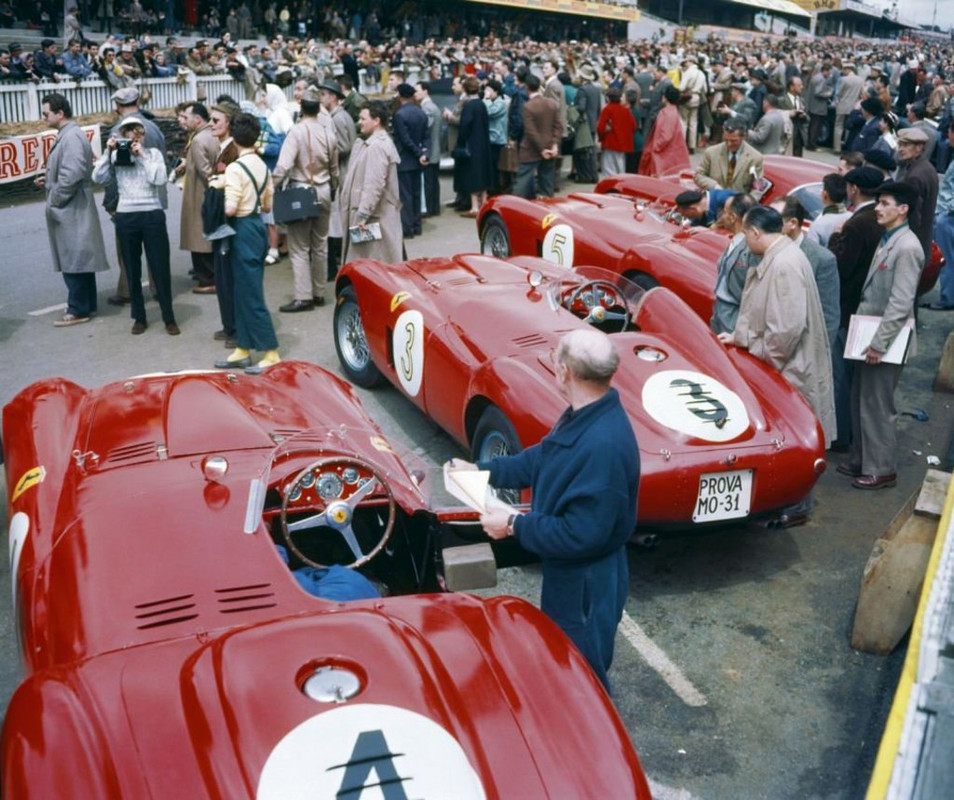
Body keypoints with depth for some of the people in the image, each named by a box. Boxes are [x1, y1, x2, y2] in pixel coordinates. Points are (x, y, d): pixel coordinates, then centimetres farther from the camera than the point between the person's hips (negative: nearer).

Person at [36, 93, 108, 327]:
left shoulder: (71, 136, -17)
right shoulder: (67, 135, 15)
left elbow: (72, 174, -25)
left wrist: (54, 201, -17)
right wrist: (48, 180, 10)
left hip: (71, 210, -10)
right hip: (70, 210, 10)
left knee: (73, 261, -5)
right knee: (78, 260, 14)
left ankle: (78, 310, 1)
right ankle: (87, 305, 22)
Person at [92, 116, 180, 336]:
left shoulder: (153, 153, 4)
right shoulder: (116, 156, 6)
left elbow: (160, 179, -11)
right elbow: (98, 178, -5)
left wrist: (143, 155, -10)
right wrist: (107, 152, -8)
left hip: (152, 215, -2)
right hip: (126, 217, 2)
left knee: (160, 268, 1)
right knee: (132, 270, 9)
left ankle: (169, 318, 10)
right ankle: (139, 317, 20)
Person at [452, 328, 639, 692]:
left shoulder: (604, 446, -36)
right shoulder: (584, 416, -5)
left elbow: (581, 535, -33)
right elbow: (542, 458, 13)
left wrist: (513, 526, -23)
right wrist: (482, 470, 10)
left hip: (587, 582, -9)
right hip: (565, 570, 10)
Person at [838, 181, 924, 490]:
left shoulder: (907, 247, -18)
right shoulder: (886, 240, 12)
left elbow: (901, 303, -22)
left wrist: (879, 343, -22)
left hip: (885, 341, -9)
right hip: (869, 336, 9)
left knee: (877, 406, 0)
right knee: (860, 402, 16)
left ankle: (882, 469, 12)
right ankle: (860, 459, 28)